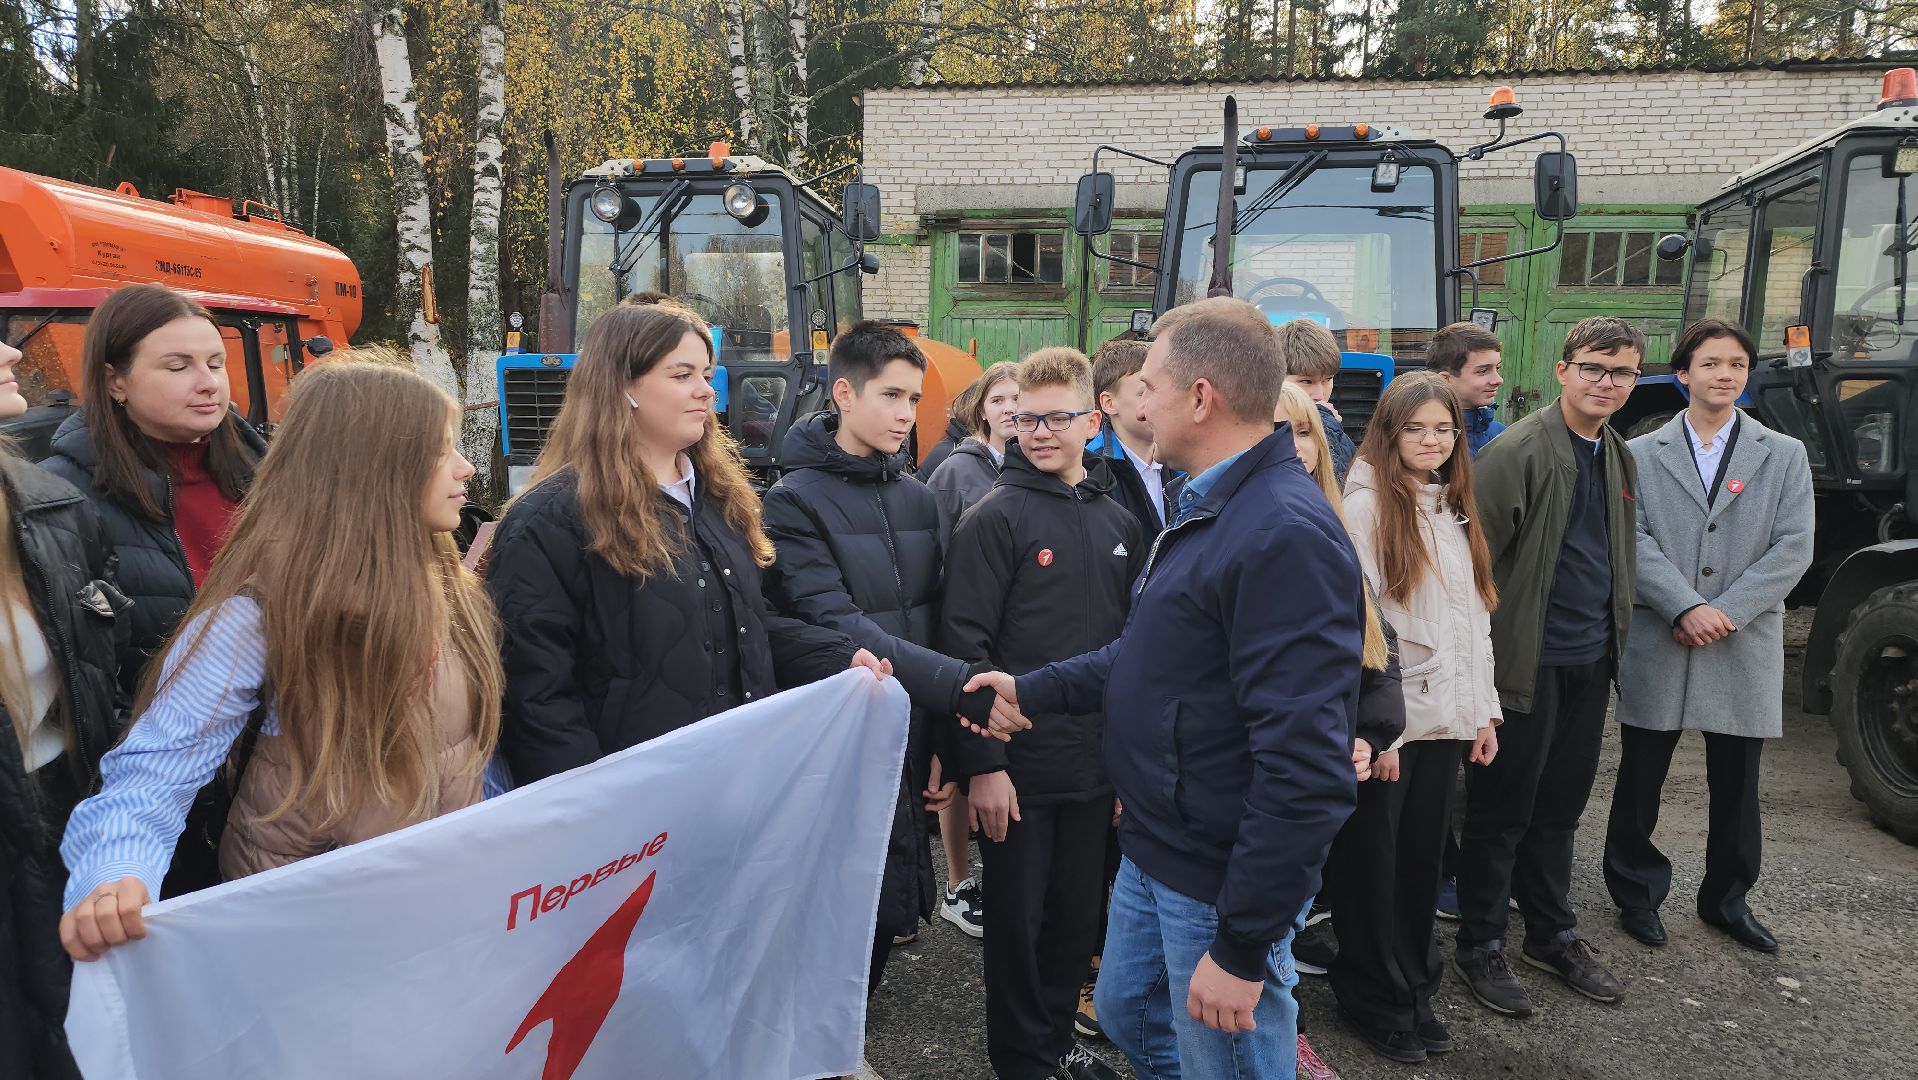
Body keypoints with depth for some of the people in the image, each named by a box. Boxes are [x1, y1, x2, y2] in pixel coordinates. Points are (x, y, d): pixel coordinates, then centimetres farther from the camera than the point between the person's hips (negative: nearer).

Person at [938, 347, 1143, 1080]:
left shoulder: (1121, 524, 7)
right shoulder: (995, 518, -10)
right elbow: (964, 646, -13)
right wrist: (982, 764, -16)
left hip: (1098, 765, 5)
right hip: (1019, 765, -5)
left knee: (1079, 914, 17)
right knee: (1018, 919, 9)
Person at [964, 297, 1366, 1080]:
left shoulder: (1286, 535, -26)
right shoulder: (1206, 508, 9)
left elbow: (1305, 768, -28)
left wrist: (1243, 945, -24)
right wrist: (1032, 690, 10)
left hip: (1223, 882, -10)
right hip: (1153, 853, 10)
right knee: (1128, 1015, 26)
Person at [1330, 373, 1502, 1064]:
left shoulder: (1455, 508, 12)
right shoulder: (1368, 503, -10)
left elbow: (1475, 616, 15)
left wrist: (1484, 709, 11)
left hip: (1445, 716, 6)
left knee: (1422, 857, 14)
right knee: (1371, 863, 7)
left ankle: (1415, 990, 31)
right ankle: (1375, 1000, 24)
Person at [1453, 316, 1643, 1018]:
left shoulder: (1618, 457, 12)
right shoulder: (1519, 451, -14)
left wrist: (1614, 634, 17)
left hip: (1590, 661, 7)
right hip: (1527, 662, -7)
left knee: (1560, 806, 18)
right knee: (1502, 810, 4)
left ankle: (1551, 933, 33)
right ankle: (1480, 947, 18)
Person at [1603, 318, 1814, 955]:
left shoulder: (1784, 456, 7)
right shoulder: (1641, 454, 4)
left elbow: (1793, 549, -2)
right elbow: (1633, 539, -6)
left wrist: (1725, 612, -13)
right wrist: (1685, 608, -17)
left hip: (1745, 649, 1)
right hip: (1657, 646, -1)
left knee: (1736, 788, 12)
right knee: (1639, 781, 7)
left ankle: (1727, 899, 29)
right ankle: (1636, 893, 23)